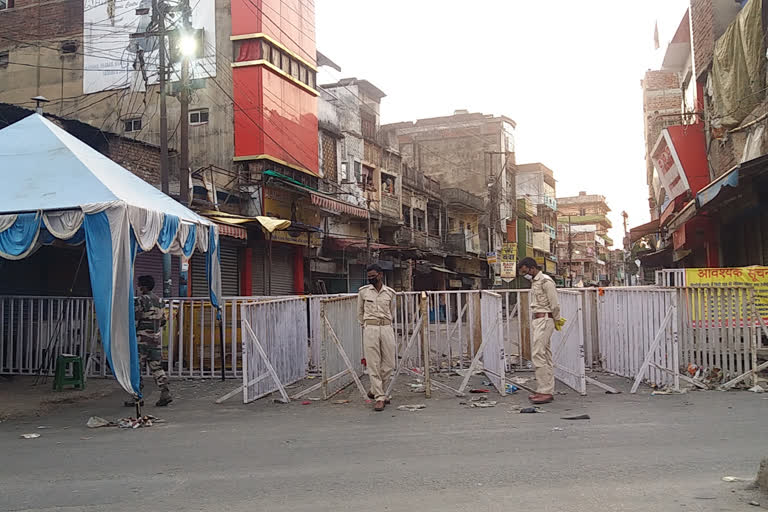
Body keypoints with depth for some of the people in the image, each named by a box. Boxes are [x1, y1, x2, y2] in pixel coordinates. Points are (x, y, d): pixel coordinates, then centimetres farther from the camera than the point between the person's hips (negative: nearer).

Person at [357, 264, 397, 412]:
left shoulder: (390, 293, 7)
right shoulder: (363, 291, 5)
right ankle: (379, 398, 0)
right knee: (373, 365, -5)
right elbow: (360, 312, 17)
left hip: (387, 329, 2)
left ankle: (375, 391, 23)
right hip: (370, 330, -2)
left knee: (389, 365, 3)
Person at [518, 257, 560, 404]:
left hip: (544, 320, -10)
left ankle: (544, 392, -15)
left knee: (538, 354, -15)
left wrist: (556, 320, -1)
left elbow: (555, 305, -14)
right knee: (545, 356, 10)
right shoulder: (534, 282, 18)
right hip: (538, 320, 10)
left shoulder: (545, 281, -12)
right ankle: (548, 391, 13)